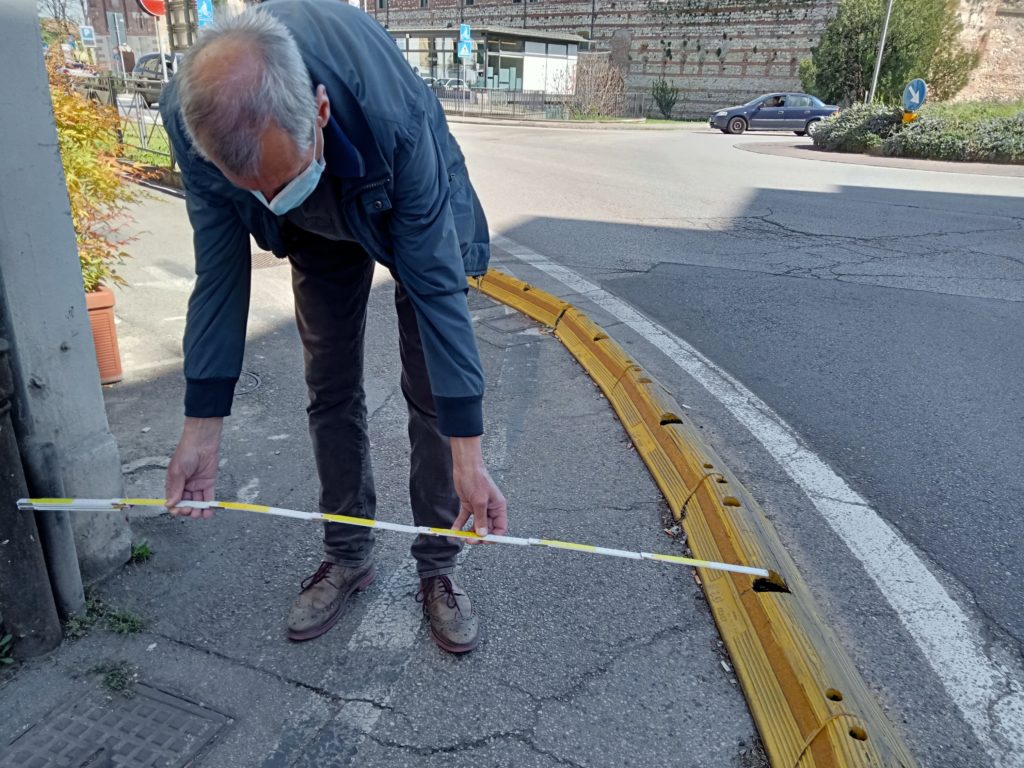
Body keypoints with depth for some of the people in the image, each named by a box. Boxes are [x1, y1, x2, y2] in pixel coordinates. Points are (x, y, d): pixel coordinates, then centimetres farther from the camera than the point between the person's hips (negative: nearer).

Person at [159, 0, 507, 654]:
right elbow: (220, 271, -20)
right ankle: (348, 555, 23)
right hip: (318, 231, 3)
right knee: (330, 391, 4)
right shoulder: (193, 114, -31)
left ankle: (438, 567, 13)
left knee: (432, 391, -5)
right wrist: (202, 424, -18)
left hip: (414, 212, -3)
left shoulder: (393, 116, -43)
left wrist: (467, 452, -34)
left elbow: (435, 285, -37)